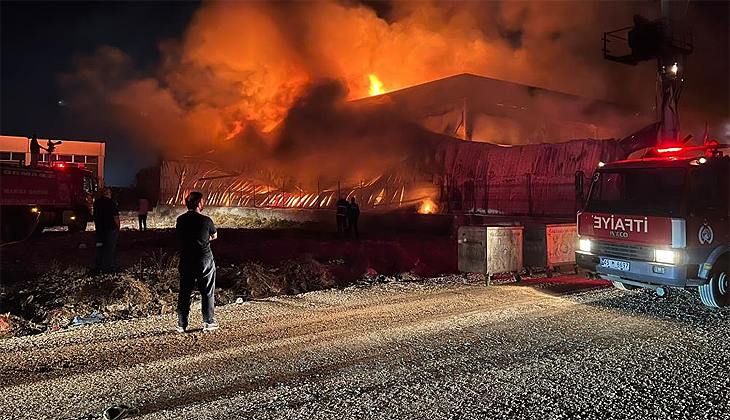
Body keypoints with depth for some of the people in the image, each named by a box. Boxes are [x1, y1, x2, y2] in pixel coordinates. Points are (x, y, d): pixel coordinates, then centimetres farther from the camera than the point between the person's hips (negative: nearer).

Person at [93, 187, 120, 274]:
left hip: (99, 229, 6)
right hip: (111, 229, -6)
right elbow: (115, 217, -13)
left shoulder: (96, 203, 7)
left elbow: (95, 216, 12)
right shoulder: (111, 203, -11)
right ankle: (106, 268, 1)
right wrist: (118, 228, -2)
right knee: (109, 249, 0)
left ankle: (99, 268, 16)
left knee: (100, 248, 13)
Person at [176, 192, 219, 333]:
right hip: (205, 260, -3)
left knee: (184, 293, 10)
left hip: (186, 260, 3)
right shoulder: (206, 220, -10)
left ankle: (181, 325, 14)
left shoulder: (180, 220, 1)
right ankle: (208, 323, 13)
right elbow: (214, 236, 7)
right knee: (207, 292, 8)